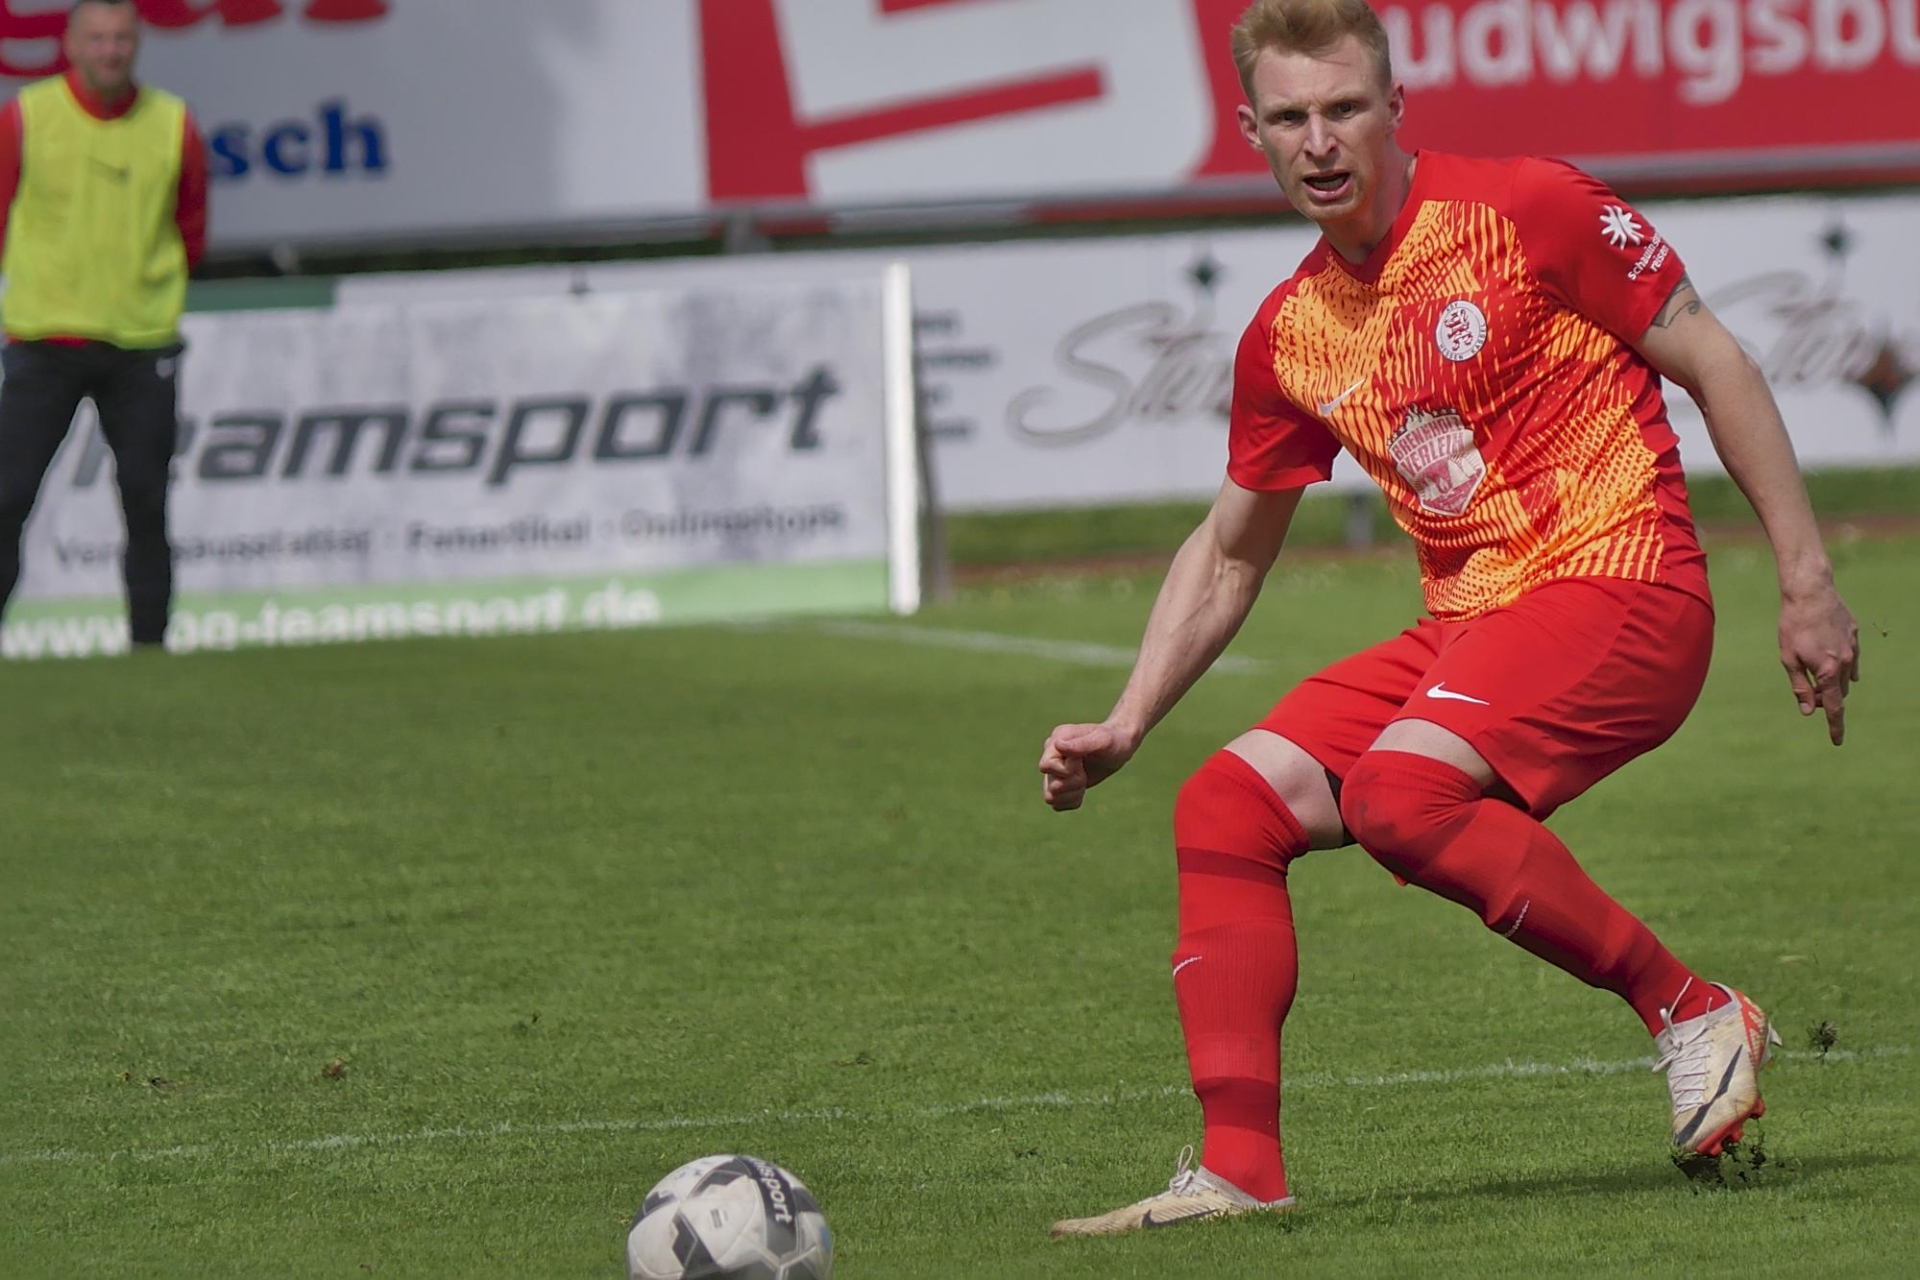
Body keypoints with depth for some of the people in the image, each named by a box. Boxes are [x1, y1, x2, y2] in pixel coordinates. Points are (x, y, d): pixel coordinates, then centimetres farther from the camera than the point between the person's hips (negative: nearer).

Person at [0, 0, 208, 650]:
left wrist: (151, 290, 7)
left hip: (143, 346, 2)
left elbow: (190, 233, 15)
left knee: (147, 504, 3)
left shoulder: (173, 124, 4)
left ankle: (149, 645, 11)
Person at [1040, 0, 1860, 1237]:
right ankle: (1239, 1168, -9)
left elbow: (1717, 366, -2)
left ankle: (1696, 1011, -17)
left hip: (1617, 585, -7)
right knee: (1227, 804, -7)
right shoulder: (1290, 335, 11)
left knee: (1398, 787, -30)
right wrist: (1124, 727, 13)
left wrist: (1809, 578, -6)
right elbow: (1229, 550, 23)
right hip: (1466, 627, 7)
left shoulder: (1527, 209, -7)